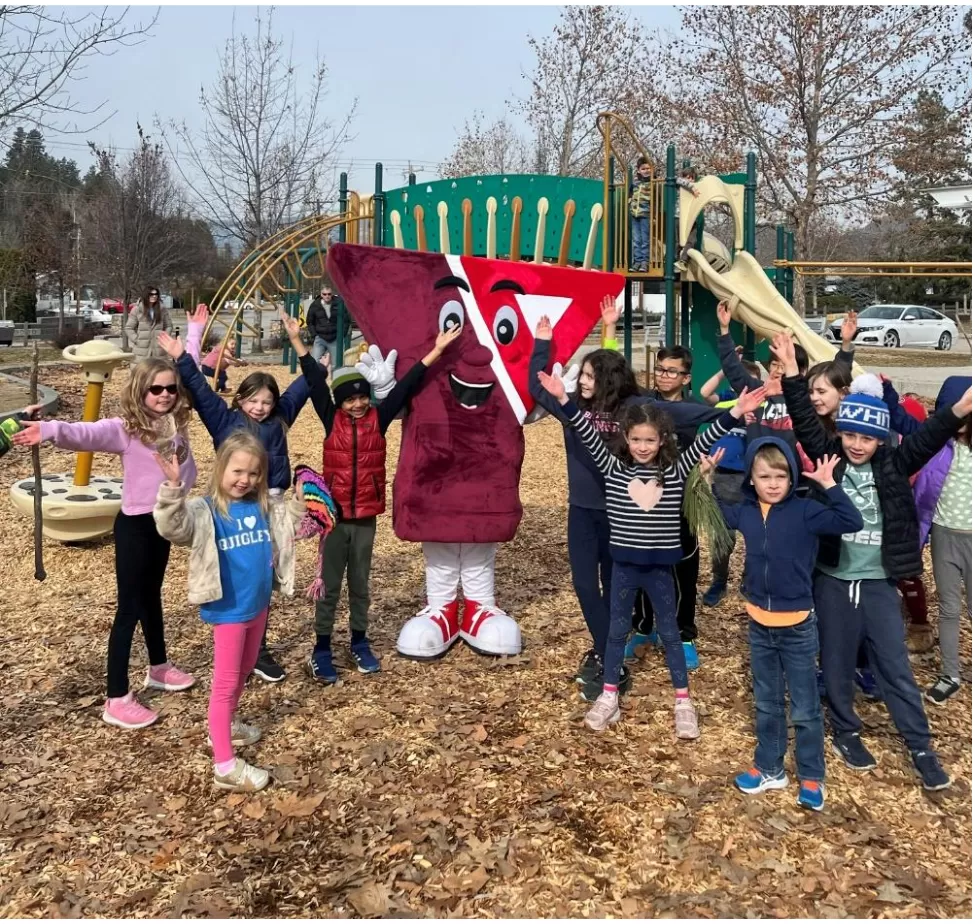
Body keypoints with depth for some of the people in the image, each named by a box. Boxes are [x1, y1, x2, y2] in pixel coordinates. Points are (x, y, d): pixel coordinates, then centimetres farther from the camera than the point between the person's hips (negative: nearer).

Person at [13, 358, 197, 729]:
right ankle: (117, 699, 4)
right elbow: (87, 434, -35)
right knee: (130, 607, -3)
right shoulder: (125, 429, -16)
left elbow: (187, 471, 9)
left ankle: (159, 667, 42)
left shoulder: (176, 427, 3)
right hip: (135, 524, -6)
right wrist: (51, 430, -54)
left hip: (162, 522, 6)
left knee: (151, 597, 24)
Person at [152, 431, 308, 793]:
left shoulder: (262, 508, 2)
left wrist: (299, 500, 2)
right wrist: (173, 488, -49)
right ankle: (225, 766, 4)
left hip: (258, 606, 7)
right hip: (228, 610, -7)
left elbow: (287, 527, 19)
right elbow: (172, 526, -35)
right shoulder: (205, 511, -17)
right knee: (225, 682, -1)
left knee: (244, 671, 25)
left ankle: (226, 725, 48)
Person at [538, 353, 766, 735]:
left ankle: (683, 701, 22)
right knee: (617, 629, 13)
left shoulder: (674, 471, -4)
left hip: (660, 566, 0)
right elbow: (589, 436, -12)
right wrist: (564, 399, -21)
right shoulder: (614, 468, -4)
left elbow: (703, 443, -11)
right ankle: (609, 696, 25)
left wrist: (734, 413, -22)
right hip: (624, 564, 1)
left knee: (669, 632, 12)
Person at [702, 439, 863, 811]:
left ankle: (811, 778, 25)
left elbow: (852, 523, -25)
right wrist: (708, 478, 4)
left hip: (797, 627, -4)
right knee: (766, 704, 19)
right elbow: (716, 512, 18)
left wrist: (829, 484, -31)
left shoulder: (804, 510, -14)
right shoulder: (745, 512, -2)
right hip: (759, 625, 4)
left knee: (805, 709, 10)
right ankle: (769, 769, 34)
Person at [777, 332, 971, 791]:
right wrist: (791, 371, -21)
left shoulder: (893, 465, -2)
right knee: (837, 662, 12)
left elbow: (927, 439, -15)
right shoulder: (828, 458, -4)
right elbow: (805, 423, -12)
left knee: (895, 666, 7)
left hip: (877, 582, 0)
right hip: (832, 579, 0)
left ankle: (921, 747, 19)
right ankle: (845, 731, 31)